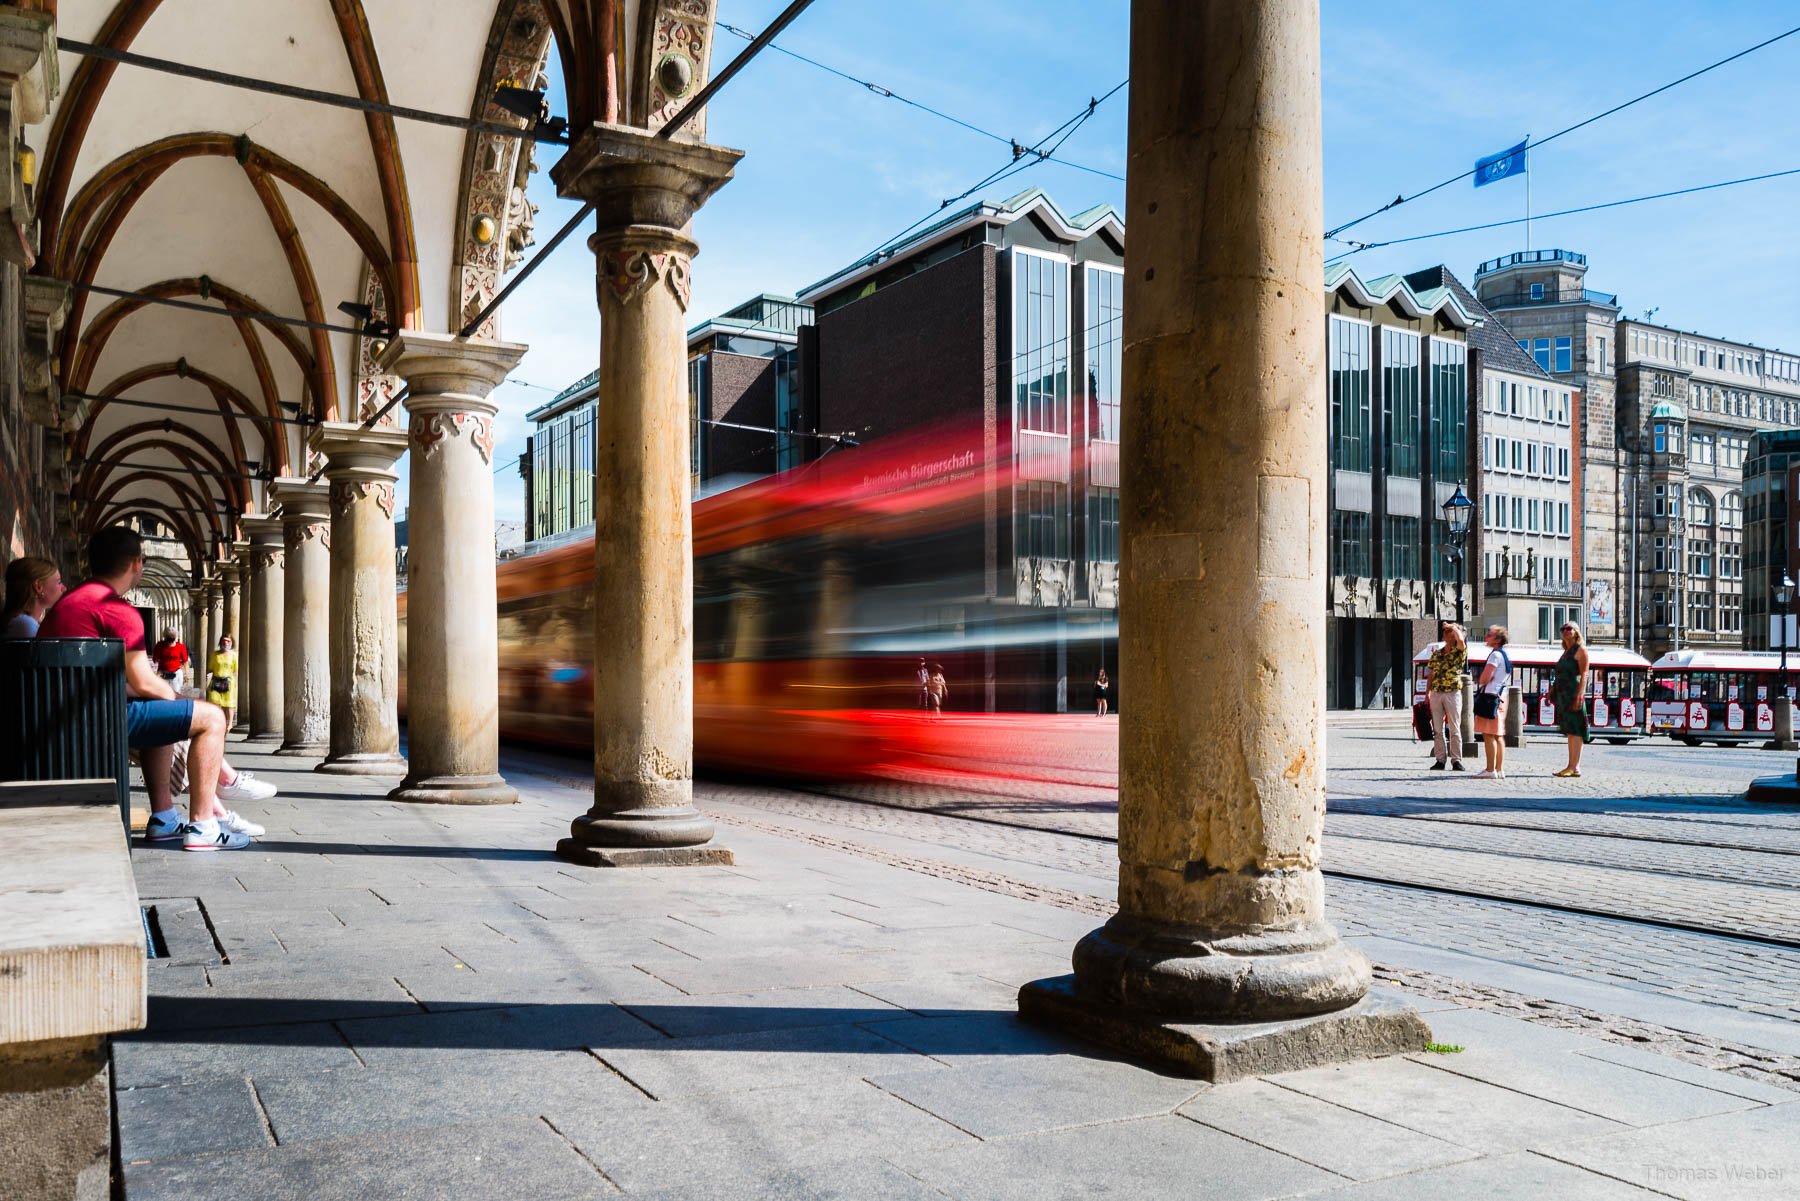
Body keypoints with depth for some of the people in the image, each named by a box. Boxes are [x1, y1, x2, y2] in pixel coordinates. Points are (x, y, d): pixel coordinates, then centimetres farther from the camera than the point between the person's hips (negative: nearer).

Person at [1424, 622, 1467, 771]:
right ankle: (1439, 760, 9)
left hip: (1453, 693, -4)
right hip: (1436, 693, 4)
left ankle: (1456, 760, 1)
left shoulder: (1459, 651, 1)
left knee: (1454, 729, -2)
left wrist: (1453, 627, -8)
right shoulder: (1436, 653, 14)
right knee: (1438, 729, 5)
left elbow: (1461, 640, -23)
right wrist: (1427, 693, 8)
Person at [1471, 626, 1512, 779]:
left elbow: (1485, 678, -18)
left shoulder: (1495, 655, -12)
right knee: (1498, 736, 11)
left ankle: (1490, 770, -10)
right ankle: (1499, 769, 13)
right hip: (1501, 697, 10)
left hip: (1491, 696, -10)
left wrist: (1480, 684, 3)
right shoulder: (1506, 655, 18)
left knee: (1488, 735, -9)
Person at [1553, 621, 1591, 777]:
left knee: (1575, 730, -9)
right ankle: (1572, 766, 11)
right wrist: (1552, 691, 18)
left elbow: (1584, 675, -12)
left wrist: (1579, 695, -21)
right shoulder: (1566, 652, 21)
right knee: (1569, 731, 9)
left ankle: (1575, 767, -11)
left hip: (1573, 694, -9)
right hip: (1563, 694, 9)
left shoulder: (1581, 650, -4)